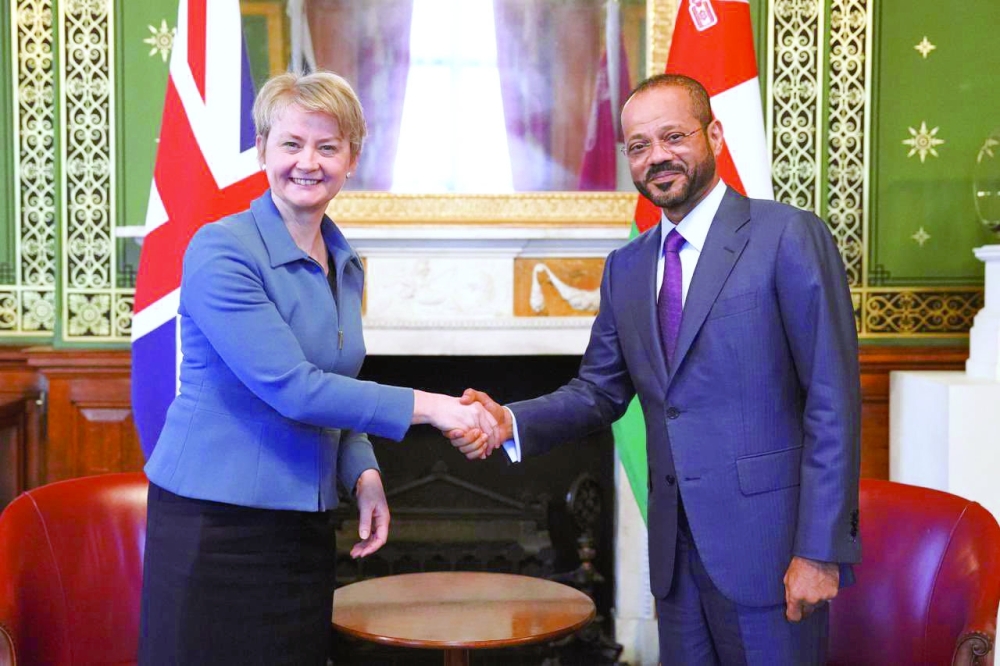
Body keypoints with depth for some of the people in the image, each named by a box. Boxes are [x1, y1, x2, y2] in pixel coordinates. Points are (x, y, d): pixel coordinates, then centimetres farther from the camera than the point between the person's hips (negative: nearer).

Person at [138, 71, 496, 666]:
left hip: (304, 525, 7)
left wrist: (364, 474, 0)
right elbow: (290, 387, -21)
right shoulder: (221, 251, -13)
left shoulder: (346, 266, 10)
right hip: (214, 525, -6)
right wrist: (424, 406, -21)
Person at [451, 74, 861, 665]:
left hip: (768, 542, -5)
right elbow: (599, 390, 12)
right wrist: (511, 422, -8)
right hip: (677, 549, 6)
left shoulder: (790, 236, -8)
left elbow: (834, 403, -11)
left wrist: (821, 550, -15)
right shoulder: (626, 268, 11)